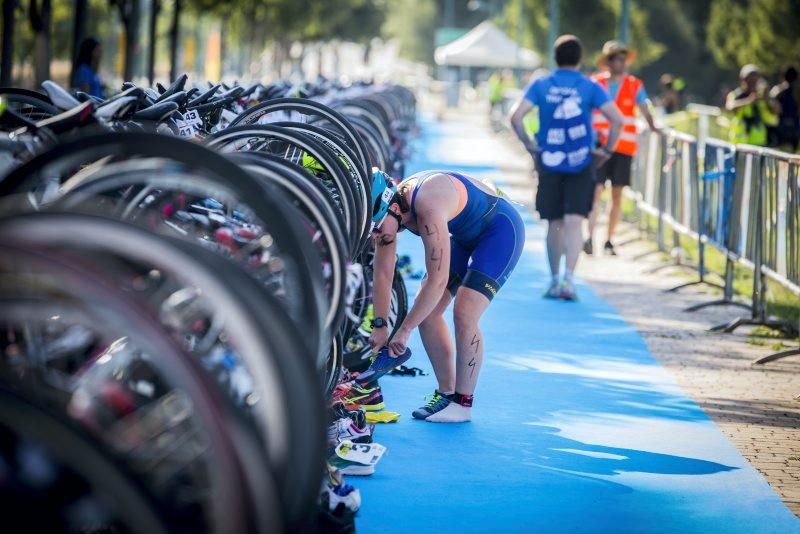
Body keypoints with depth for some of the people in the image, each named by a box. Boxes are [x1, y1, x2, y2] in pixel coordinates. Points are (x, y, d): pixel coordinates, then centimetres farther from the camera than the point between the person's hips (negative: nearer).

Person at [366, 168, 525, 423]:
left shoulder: (428, 210, -40)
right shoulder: (386, 209, -15)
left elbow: (438, 281, -38)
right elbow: (382, 273, -4)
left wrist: (404, 330, -30)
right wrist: (379, 325, -5)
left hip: (501, 229, -8)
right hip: (464, 234, 8)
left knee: (464, 315, -20)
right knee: (424, 311, 1)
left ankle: (463, 403, -7)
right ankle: (446, 393, 12)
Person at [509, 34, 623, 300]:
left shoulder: (540, 85, 2)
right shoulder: (590, 87, -1)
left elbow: (516, 116, -9)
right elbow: (617, 119, -11)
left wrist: (530, 146, -1)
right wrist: (606, 150, 0)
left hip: (549, 162, 2)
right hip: (581, 164, -1)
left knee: (554, 224, 12)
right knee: (573, 223, -6)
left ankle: (554, 281, 19)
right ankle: (568, 279, -21)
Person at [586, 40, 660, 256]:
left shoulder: (635, 85, 8)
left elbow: (644, 109, -1)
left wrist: (652, 126, -20)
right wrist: (592, 131, -13)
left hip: (623, 146, 1)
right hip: (599, 145, -1)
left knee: (617, 194, 4)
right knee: (596, 190, -10)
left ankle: (609, 240, 11)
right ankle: (590, 237, -12)